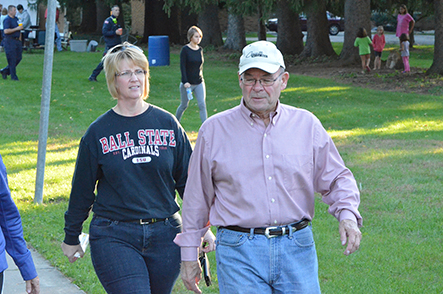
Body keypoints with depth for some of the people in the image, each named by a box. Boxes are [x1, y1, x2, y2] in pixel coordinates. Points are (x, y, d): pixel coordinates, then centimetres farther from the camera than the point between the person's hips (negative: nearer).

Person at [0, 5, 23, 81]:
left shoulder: (16, 19, 15)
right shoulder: (7, 20, -12)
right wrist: (17, 28, -21)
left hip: (17, 40, 9)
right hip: (10, 41, -9)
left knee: (18, 58, 8)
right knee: (12, 60, -5)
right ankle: (13, 77, 1)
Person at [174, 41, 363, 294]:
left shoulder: (307, 125, 8)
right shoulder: (214, 130, 4)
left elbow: (336, 178, 14)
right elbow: (197, 197, 10)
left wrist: (348, 215, -7)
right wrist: (189, 256, 11)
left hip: (297, 247, 2)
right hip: (239, 253, -2)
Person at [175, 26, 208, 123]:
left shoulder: (200, 50, 7)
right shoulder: (185, 50, -9)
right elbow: (182, 67, -12)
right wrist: (185, 82, -19)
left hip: (199, 83, 4)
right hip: (187, 83, -4)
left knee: (202, 105, -7)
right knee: (184, 105, 10)